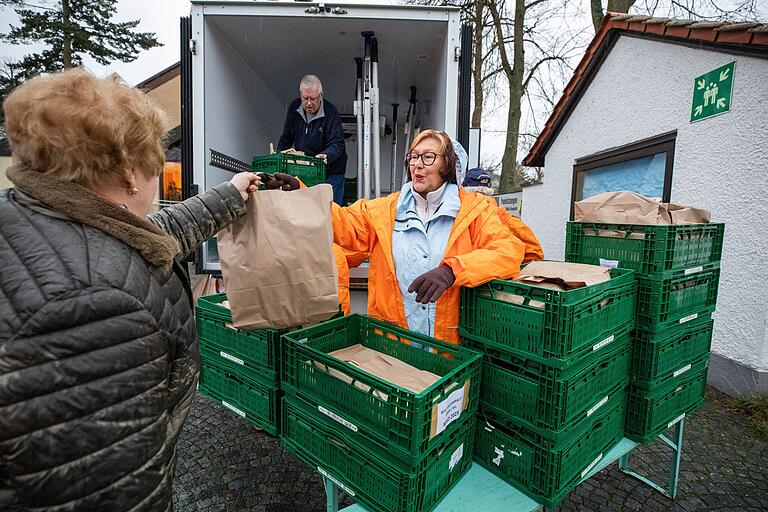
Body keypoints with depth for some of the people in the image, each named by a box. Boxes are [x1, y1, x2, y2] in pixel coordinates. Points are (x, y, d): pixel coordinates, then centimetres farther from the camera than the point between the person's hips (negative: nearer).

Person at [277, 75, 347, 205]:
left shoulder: (330, 112, -15)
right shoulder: (294, 107, 2)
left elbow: (337, 144, -21)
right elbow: (286, 137, 11)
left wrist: (326, 156, -42)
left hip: (330, 171, -5)